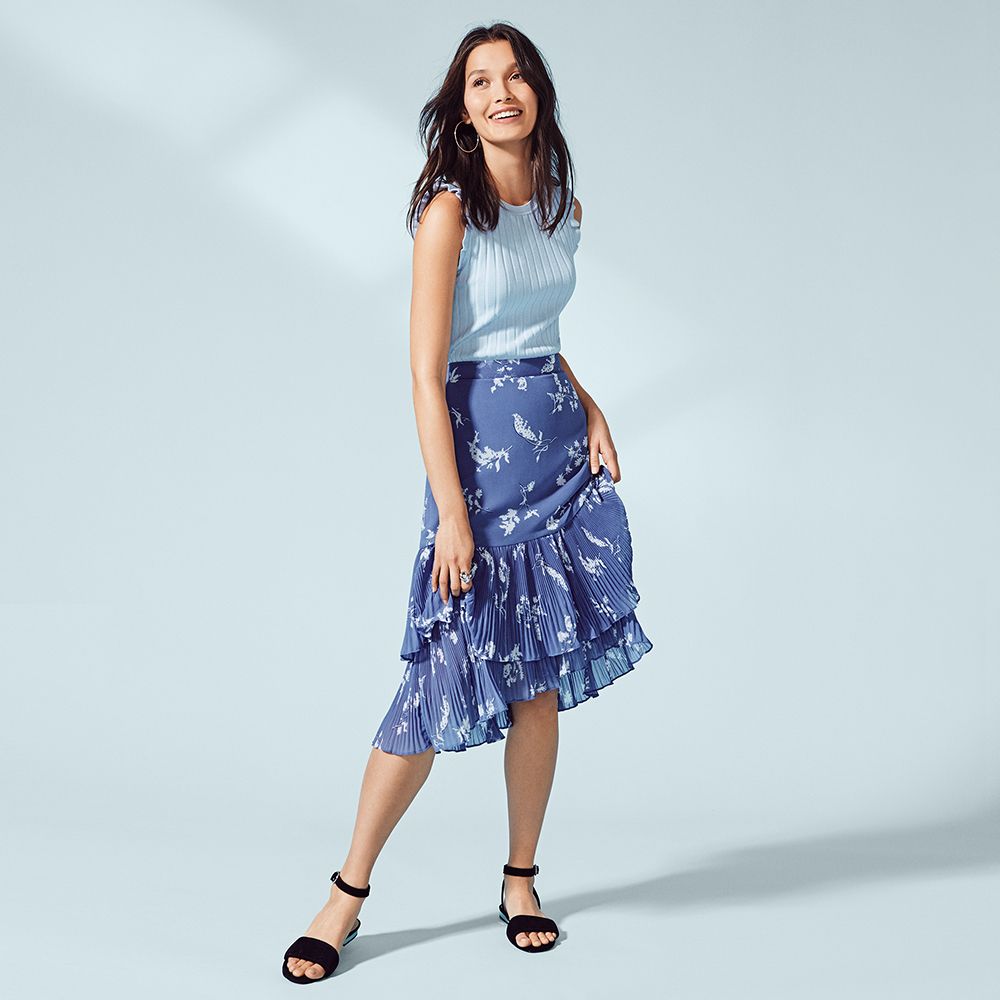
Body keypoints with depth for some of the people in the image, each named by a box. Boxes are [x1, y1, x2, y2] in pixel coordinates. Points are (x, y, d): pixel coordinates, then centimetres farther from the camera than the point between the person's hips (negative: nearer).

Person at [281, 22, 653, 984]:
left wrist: (588, 407, 5)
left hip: (561, 444, 6)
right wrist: (451, 513, -18)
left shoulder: (563, 208, 10)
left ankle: (521, 880, 22)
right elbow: (427, 373, -14)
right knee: (444, 678, -7)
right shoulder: (449, 209, -10)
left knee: (541, 682, 7)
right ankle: (348, 892, 8)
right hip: (478, 445, -6)